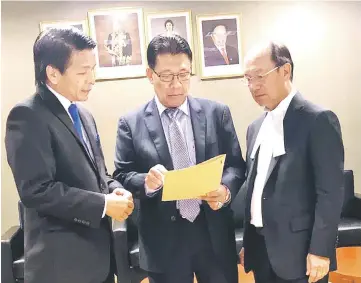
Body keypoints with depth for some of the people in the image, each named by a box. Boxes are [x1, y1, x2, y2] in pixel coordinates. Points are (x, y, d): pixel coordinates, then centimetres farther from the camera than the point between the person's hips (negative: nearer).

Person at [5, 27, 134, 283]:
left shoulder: (84, 115, 11)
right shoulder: (28, 116, -15)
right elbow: (37, 190, -23)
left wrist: (115, 190, -3)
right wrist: (103, 204, -19)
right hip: (63, 259, -8)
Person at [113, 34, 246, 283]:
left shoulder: (217, 113, 2)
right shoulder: (131, 124, -2)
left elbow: (236, 165, 4)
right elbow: (121, 176, -2)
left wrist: (226, 189, -17)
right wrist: (146, 181, -23)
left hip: (215, 235, 2)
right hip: (164, 242, -1)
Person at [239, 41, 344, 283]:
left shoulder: (318, 120, -11)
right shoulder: (255, 128, 10)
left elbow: (330, 192, -14)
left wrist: (320, 250, -16)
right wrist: (248, 243, 14)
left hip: (298, 251, -6)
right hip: (261, 249, 6)